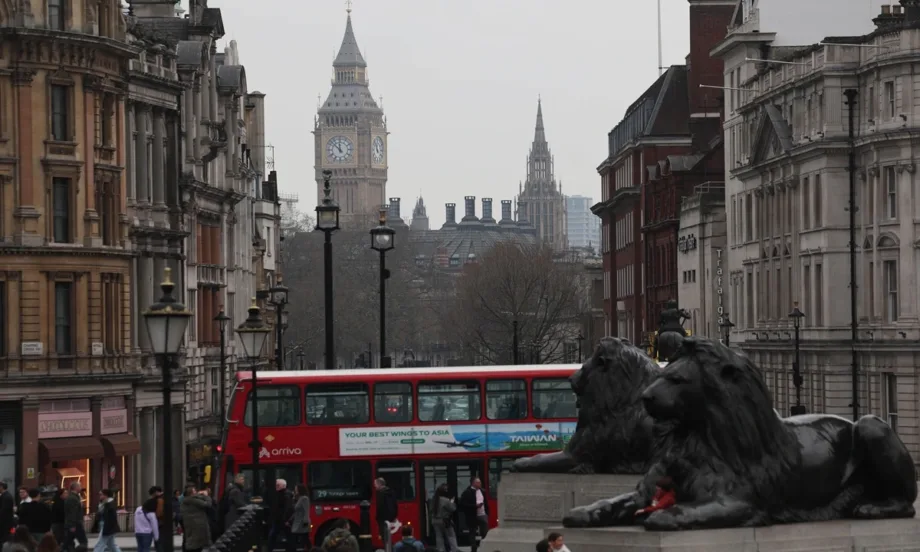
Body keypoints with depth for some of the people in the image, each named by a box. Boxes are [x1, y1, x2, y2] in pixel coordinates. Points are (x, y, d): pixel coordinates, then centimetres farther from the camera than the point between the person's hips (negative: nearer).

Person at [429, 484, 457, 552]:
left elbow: (432, 509, 10)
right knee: (451, 536, 2)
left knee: (439, 537, 7)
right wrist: (452, 502, 4)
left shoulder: (434, 500, 2)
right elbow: (453, 508, -13)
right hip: (445, 521, -6)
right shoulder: (446, 501, -19)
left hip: (435, 521, 6)